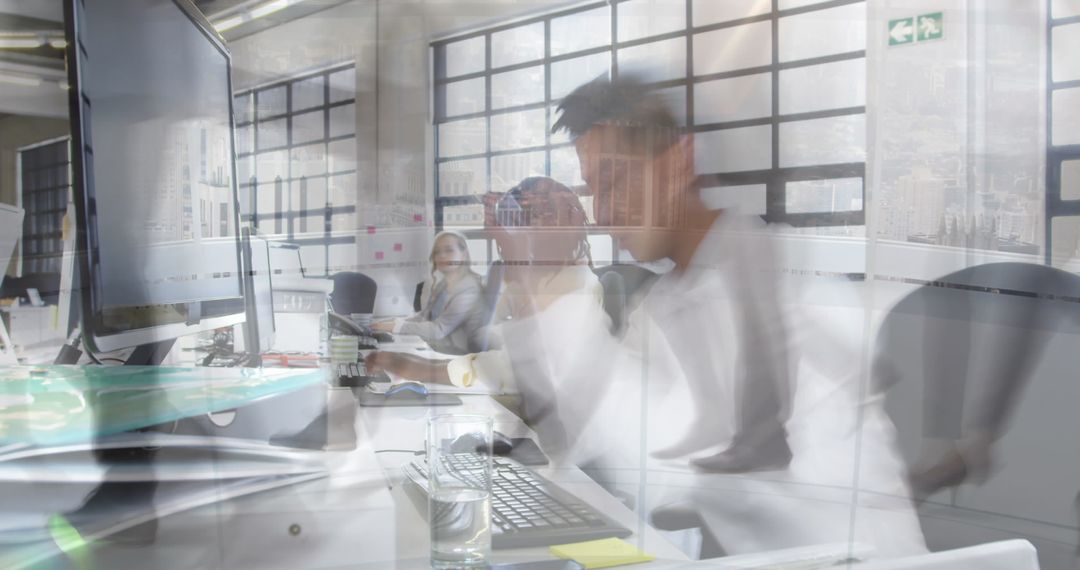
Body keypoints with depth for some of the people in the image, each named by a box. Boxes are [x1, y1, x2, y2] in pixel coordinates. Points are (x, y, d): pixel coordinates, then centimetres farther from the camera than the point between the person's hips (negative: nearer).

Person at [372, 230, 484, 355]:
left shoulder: (468, 289, -18)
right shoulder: (442, 283, 10)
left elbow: (439, 329, -23)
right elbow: (424, 315, 12)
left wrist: (397, 326, -24)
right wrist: (394, 322, -4)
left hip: (452, 355, -8)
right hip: (431, 346, 8)